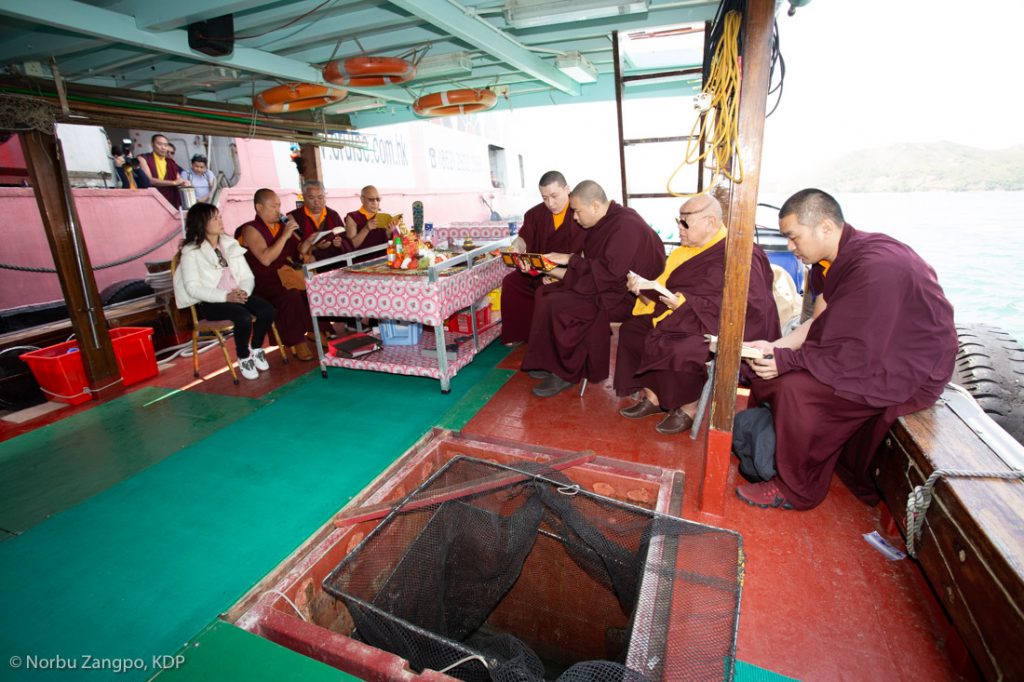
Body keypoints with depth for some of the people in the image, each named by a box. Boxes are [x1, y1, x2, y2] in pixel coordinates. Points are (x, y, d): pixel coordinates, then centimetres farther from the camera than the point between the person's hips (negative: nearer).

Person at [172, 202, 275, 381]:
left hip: (236, 296, 5)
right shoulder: (191, 251, -2)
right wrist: (225, 296, -24)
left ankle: (256, 349, 1)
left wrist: (243, 291, -14)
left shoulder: (230, 244, 13)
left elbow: (248, 276, 9)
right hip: (209, 302, -5)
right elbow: (193, 287, -12)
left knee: (267, 310, -23)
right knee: (244, 318, -32)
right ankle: (243, 358, -7)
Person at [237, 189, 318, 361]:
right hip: (265, 281, -6)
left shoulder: (283, 224, 13)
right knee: (291, 296, -33)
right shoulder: (251, 229, -4)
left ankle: (315, 329, -1)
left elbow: (300, 250, 19)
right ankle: (298, 343, -23)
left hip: (287, 273, 6)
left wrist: (308, 243, -3)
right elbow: (266, 259, -19)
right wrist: (285, 236, -18)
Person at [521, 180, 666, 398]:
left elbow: (611, 271, -27)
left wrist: (570, 260, -19)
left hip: (622, 295, -10)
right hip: (602, 285, 10)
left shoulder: (626, 225, -20)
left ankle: (566, 374, -6)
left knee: (559, 306, -24)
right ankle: (550, 363, 3)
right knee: (545, 293, -1)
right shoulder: (605, 222, 9)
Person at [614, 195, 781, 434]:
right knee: (631, 329, 0)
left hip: (719, 331, -9)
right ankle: (653, 396, 3)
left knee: (673, 348, -33)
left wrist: (685, 304, -29)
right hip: (684, 319, 9)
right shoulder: (690, 249, 11)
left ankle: (689, 408, -7)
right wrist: (643, 287, -4)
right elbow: (667, 287, 17)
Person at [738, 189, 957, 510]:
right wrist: (775, 347, -9)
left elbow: (858, 355, -29)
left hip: (912, 374, -9)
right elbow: (819, 323, 4)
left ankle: (797, 490, -7)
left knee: (796, 387, -26)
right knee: (773, 370, 2)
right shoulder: (832, 260, 1)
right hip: (871, 352, 10)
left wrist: (787, 359, -22)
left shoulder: (875, 267, -28)